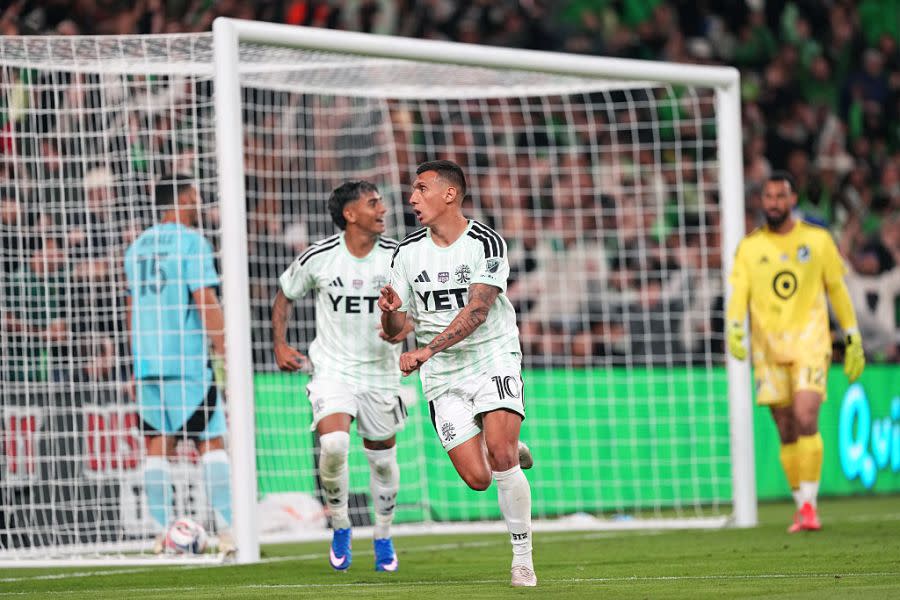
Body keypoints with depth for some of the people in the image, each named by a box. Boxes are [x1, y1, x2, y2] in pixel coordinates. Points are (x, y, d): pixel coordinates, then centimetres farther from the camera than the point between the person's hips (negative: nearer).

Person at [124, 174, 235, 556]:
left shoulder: (138, 246, 15)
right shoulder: (191, 241, -7)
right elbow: (206, 303, -14)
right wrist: (226, 354, -12)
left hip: (147, 363, 6)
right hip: (188, 361, -6)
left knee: (157, 448, 6)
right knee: (211, 442, -2)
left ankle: (163, 535, 4)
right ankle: (226, 532, -9)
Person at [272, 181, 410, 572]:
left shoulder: (397, 256, -9)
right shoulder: (318, 258, -10)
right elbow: (284, 296, 7)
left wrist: (406, 326, -23)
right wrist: (280, 345, -1)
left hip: (380, 371, 2)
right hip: (332, 367, -2)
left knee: (382, 455, 11)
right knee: (333, 444, -24)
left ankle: (383, 538, 35)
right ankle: (340, 526, 1)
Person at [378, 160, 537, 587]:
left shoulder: (486, 243, -8)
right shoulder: (407, 252, 5)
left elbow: (476, 312, -19)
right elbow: (394, 329, 7)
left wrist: (426, 350, -30)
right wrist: (390, 311, -17)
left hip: (492, 357, -3)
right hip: (442, 376, 3)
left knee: (500, 451, -22)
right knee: (477, 478, -10)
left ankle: (523, 557, -8)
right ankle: (512, 454, 27)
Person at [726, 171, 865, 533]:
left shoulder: (818, 240, 5)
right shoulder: (749, 247, 7)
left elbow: (837, 290, 11)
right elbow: (738, 291, -1)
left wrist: (853, 340, 11)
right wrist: (734, 329, -20)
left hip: (810, 343, -2)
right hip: (768, 348, 2)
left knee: (806, 420, -20)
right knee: (787, 434, 4)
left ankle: (809, 503, -17)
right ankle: (802, 508, 15)